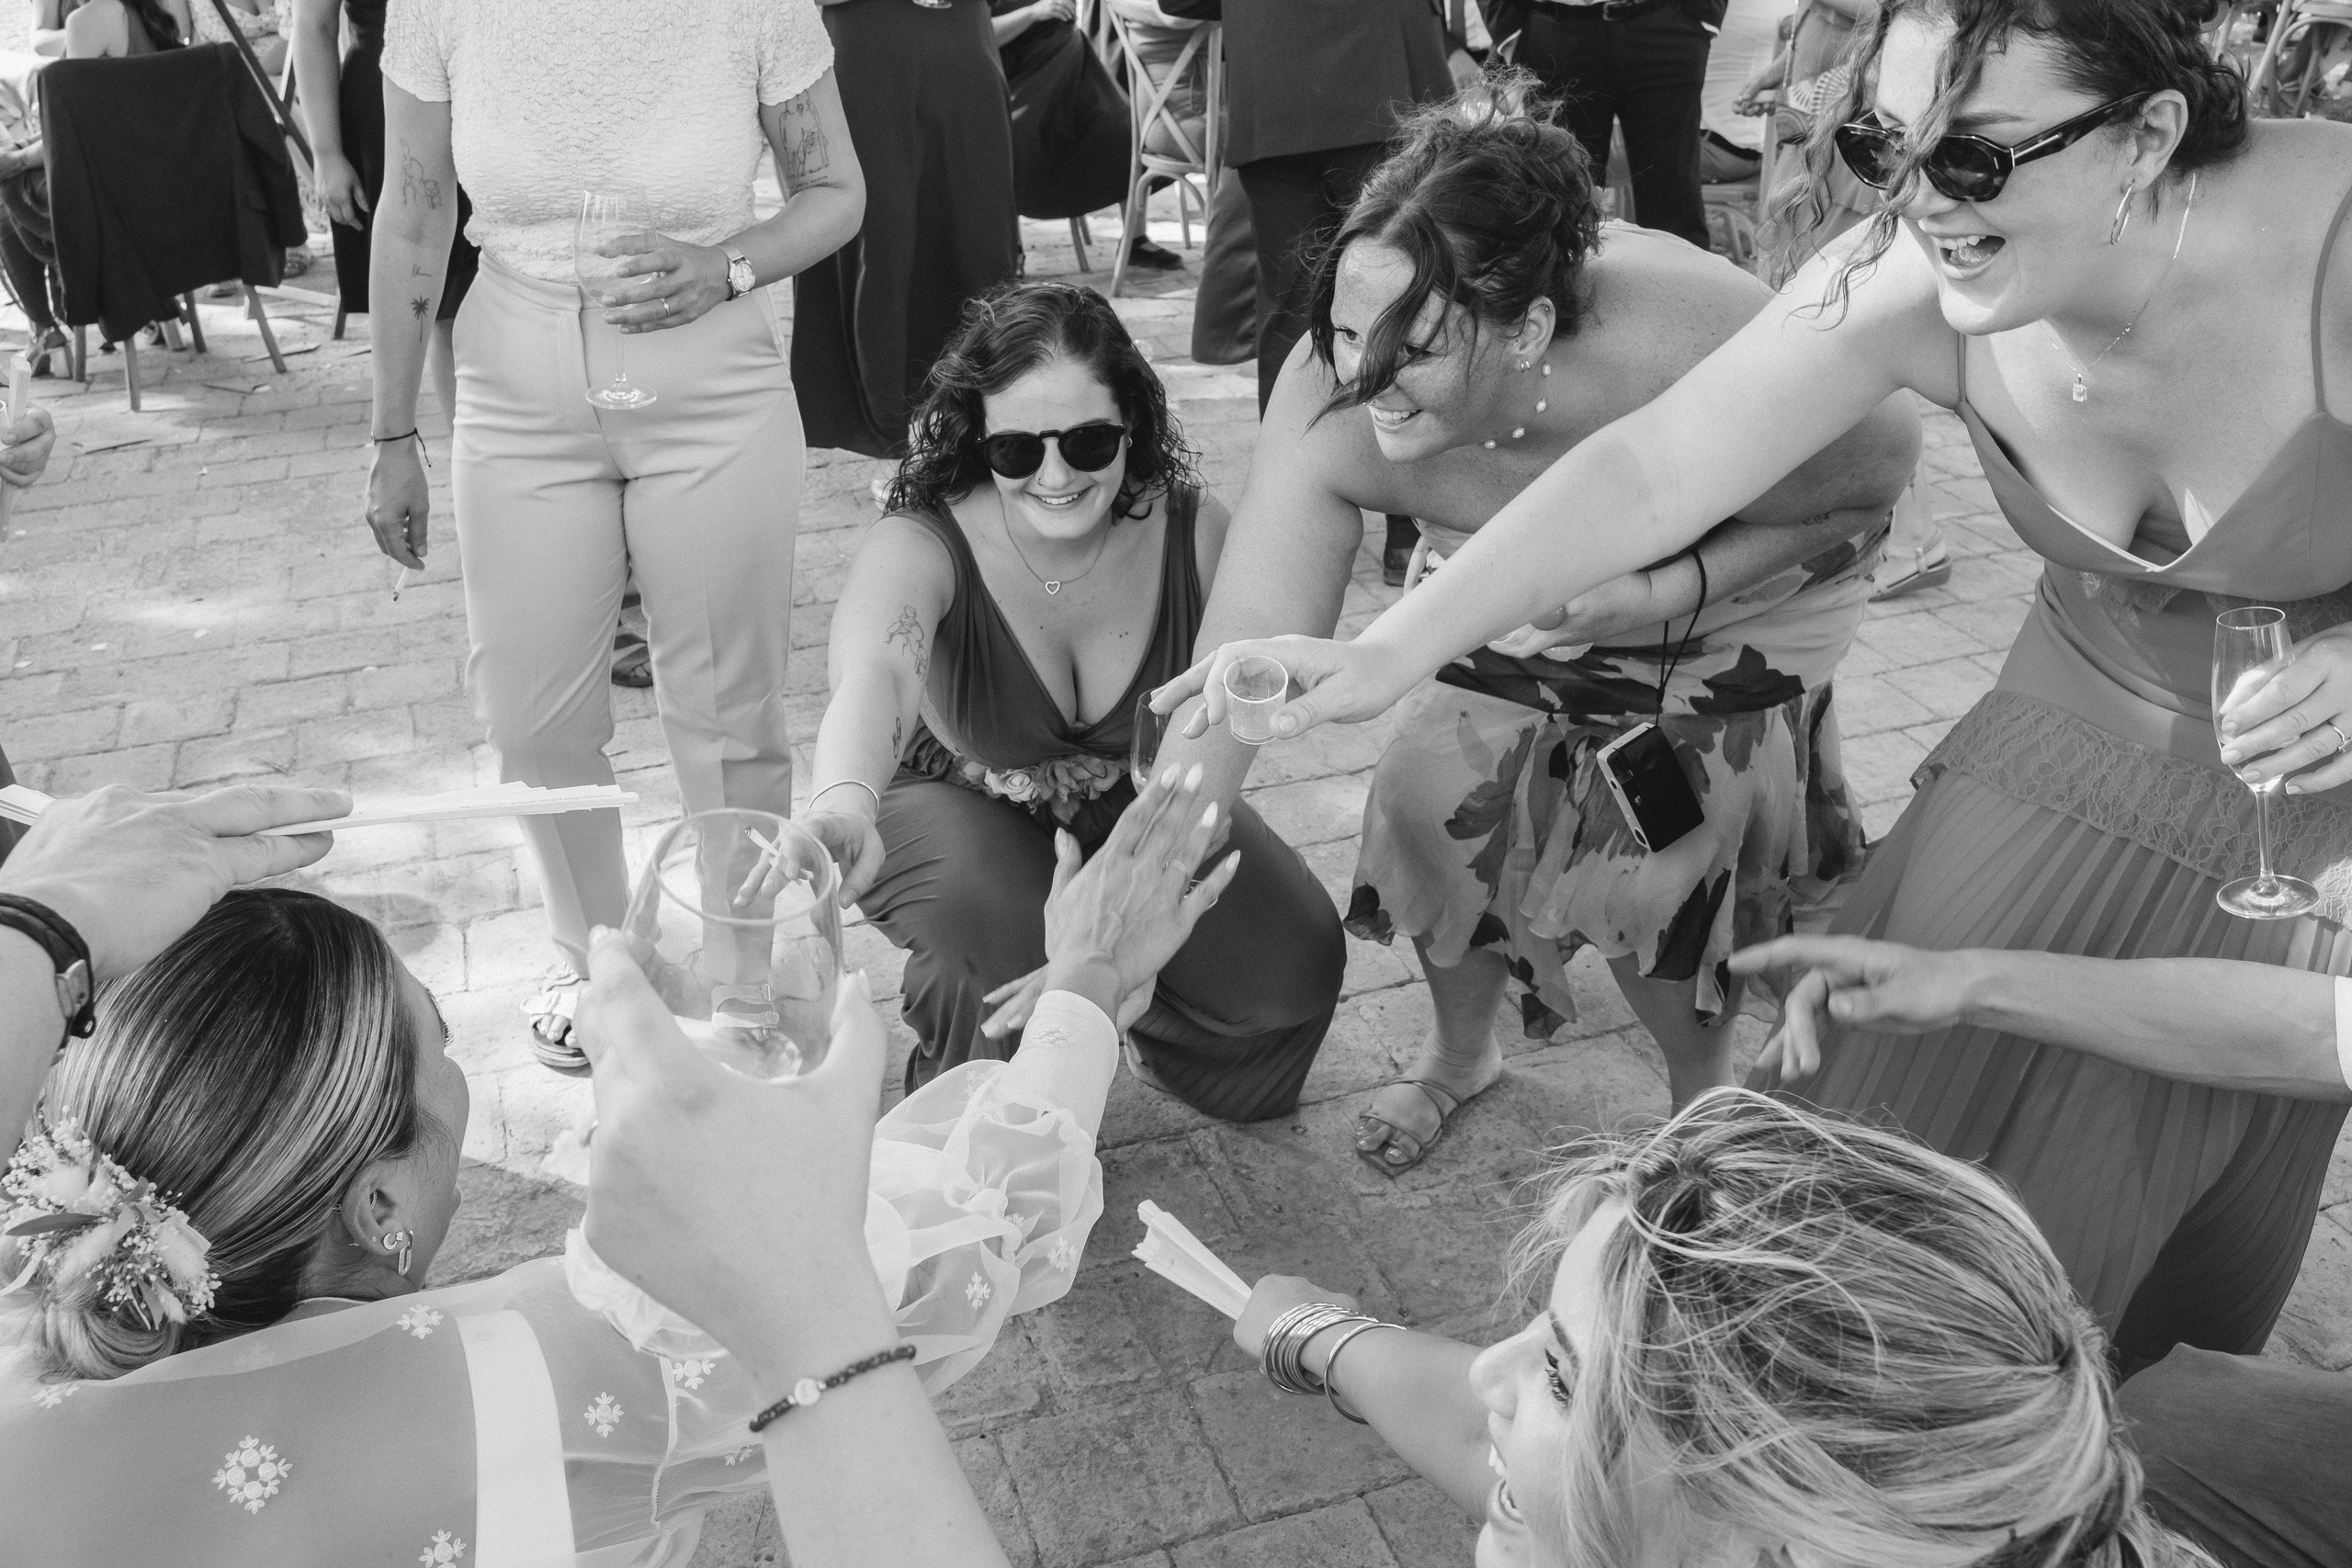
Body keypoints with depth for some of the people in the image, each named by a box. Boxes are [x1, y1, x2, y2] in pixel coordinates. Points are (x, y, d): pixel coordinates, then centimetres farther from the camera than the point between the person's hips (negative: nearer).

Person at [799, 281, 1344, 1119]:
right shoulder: (919, 547, -29)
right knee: (1002, 937, -35)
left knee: (1294, 960, -19)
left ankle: (1139, 1022, 15)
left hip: (1136, 808, 2)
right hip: (962, 807, -2)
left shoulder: (1194, 533, -23)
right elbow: (872, 678, -53)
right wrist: (845, 804, -76)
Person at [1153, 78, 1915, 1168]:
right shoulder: (1331, 408, -36)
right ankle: (1460, 1050, 27)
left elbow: (1878, 472, -20)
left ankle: (1706, 1096, 22)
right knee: (1437, 806, -7)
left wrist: (1673, 591, -34)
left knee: (1653, 863, -12)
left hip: (1738, 584, -2)